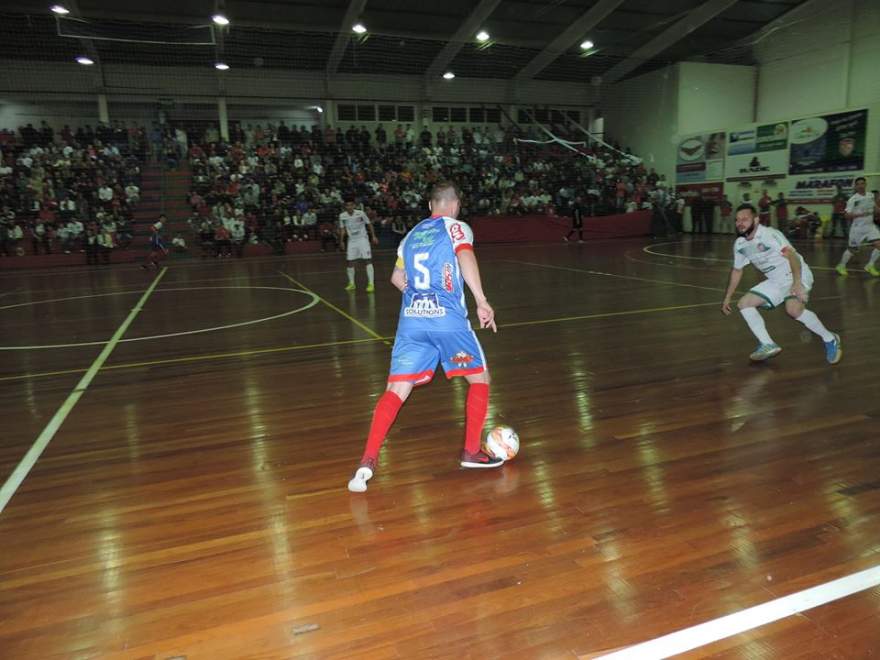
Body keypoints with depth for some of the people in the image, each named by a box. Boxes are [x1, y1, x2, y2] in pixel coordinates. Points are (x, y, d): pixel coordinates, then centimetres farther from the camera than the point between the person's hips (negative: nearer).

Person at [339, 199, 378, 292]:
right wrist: (342, 241, 1)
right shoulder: (342, 216, -3)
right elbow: (342, 229, 9)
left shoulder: (361, 213, -11)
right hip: (351, 240, 3)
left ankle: (371, 284, -12)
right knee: (350, 262, 5)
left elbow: (369, 224, 0)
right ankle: (351, 284, 20)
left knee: (368, 260, -12)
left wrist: (373, 236, -2)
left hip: (362, 238, -3)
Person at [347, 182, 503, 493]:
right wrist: (482, 301, -19)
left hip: (411, 319, 4)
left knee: (396, 391, 3)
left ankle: (367, 462, -9)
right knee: (479, 378, 16)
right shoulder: (456, 227, 6)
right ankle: (471, 451, 20)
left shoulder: (412, 234, 22)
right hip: (447, 318, -4)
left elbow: (397, 278, 30)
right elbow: (466, 258, -15)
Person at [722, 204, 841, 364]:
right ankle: (768, 345, -2)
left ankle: (830, 340, -9)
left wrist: (797, 283, -45)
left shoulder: (769, 234, -22)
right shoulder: (739, 244, 1)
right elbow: (737, 271, 15)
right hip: (776, 281, 8)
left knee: (793, 309, -31)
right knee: (744, 303, -3)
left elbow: (792, 256, -32)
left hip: (797, 275, -8)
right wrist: (727, 297, 16)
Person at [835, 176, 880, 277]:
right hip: (858, 227, -4)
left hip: (870, 225, 4)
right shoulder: (853, 199, -12)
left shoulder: (871, 196, 3)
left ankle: (870, 266, 6)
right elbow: (847, 216, -14)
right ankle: (841, 266, 26)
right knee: (852, 249, 5)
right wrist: (860, 214, -28)